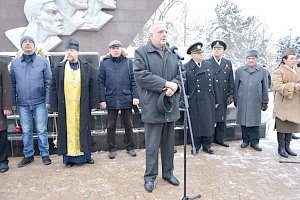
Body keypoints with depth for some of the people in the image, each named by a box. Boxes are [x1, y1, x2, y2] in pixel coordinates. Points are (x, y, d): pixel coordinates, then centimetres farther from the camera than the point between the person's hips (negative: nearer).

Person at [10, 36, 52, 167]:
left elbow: (48, 82, 0)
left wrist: (47, 100, -5)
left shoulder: (43, 62, 1)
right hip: (23, 104, 2)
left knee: (42, 130, 5)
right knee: (26, 131, 11)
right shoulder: (15, 63, 7)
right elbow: (12, 84, 9)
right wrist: (13, 102, 5)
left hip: (39, 103, -2)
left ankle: (45, 154, 18)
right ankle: (28, 155, 25)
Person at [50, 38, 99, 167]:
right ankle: (69, 158, 16)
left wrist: (93, 104, -1)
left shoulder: (87, 68, 3)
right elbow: (53, 88, 7)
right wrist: (54, 107, 3)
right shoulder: (59, 69, 6)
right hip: (65, 107, 1)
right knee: (68, 131, 4)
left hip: (82, 107, 0)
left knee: (83, 130, 7)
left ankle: (85, 155, 21)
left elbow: (93, 87, 3)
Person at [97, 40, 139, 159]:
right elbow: (100, 82, 0)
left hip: (126, 100, 0)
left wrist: (135, 96, -6)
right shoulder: (104, 63, 3)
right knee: (111, 126, 10)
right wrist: (102, 100, -6)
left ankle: (130, 147, 25)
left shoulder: (128, 62, 3)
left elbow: (134, 81, 2)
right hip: (111, 100, 0)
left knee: (128, 125, 11)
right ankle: (112, 149, 24)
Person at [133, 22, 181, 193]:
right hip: (153, 107, -5)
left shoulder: (173, 53, 14)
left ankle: (168, 172, 31)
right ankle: (150, 176, 21)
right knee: (152, 145, 4)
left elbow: (179, 74, 10)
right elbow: (141, 76, -15)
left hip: (171, 105, 5)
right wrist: (166, 84, -17)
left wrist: (174, 85, -13)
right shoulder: (141, 52, -3)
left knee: (169, 143, 15)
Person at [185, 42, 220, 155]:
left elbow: (214, 84, 11)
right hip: (194, 102, -4)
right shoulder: (186, 68, -4)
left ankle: (207, 145, 25)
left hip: (209, 102, 4)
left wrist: (216, 100, 10)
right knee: (196, 124, 6)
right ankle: (196, 145, 22)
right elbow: (184, 86, -5)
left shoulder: (208, 65, 10)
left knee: (209, 123, 9)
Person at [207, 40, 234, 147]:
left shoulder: (228, 63, 12)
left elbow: (231, 80, 11)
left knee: (222, 118, 11)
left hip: (223, 97, 4)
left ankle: (221, 138, 23)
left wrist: (231, 94, 4)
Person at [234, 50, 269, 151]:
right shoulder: (239, 71, 4)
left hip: (256, 102, 0)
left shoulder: (263, 71, 3)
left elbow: (265, 88, 5)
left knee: (255, 122, 5)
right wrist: (235, 100, 8)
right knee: (244, 121, 6)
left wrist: (265, 102, 5)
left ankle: (254, 142, 16)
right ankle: (245, 140, 19)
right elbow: (236, 86, 8)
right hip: (242, 101, 1)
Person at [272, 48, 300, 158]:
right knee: (282, 126, 1)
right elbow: (277, 86, -18)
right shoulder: (279, 71, -7)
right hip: (283, 105, -6)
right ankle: (281, 148, 13)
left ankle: (287, 146, 25)